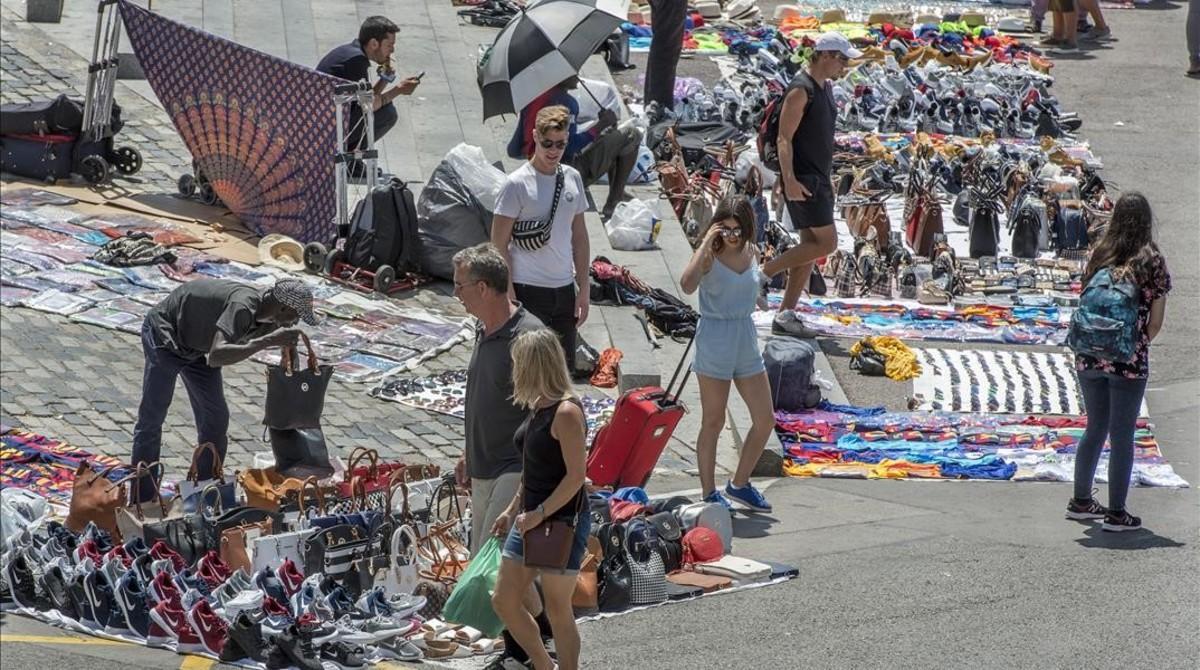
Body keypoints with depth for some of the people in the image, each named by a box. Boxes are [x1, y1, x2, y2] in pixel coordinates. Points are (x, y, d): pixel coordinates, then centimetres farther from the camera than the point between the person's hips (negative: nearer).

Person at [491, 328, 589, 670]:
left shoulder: (566, 412, -20)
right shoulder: (538, 406, 8)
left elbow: (576, 476, -21)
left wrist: (539, 513, -21)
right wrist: (513, 510, 20)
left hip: (562, 521, -9)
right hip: (531, 518, 9)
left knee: (558, 610, 2)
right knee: (504, 601, 13)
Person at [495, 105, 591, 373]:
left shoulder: (572, 179, 7)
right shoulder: (517, 184, -11)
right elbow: (499, 244, -11)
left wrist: (583, 289, 12)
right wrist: (509, 297, -15)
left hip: (564, 289, 6)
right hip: (528, 290, -6)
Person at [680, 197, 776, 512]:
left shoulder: (752, 252, 6)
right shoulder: (710, 255, -11)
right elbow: (688, 284, -33)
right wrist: (706, 242, -29)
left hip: (746, 340, 6)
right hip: (715, 341, -6)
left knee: (765, 420, 7)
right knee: (713, 422, 3)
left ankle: (739, 484, 23)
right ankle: (709, 494, 13)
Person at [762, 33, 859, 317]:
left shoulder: (825, 88, 15)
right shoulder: (801, 90, -15)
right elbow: (784, 138, -20)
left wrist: (828, 177, 24)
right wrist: (789, 180, -27)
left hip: (819, 179, 10)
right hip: (802, 181, -10)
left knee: (811, 246, 8)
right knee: (826, 243, -12)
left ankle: (787, 312, 10)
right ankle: (763, 273, -5)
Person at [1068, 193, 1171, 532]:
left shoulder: (1098, 255, 4)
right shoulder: (1152, 261, -7)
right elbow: (1156, 321, -5)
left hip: (1089, 357, 4)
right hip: (1128, 361, -4)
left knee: (1095, 428, 19)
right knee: (1122, 437, 4)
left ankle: (1081, 501, 28)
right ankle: (1116, 513, 7)